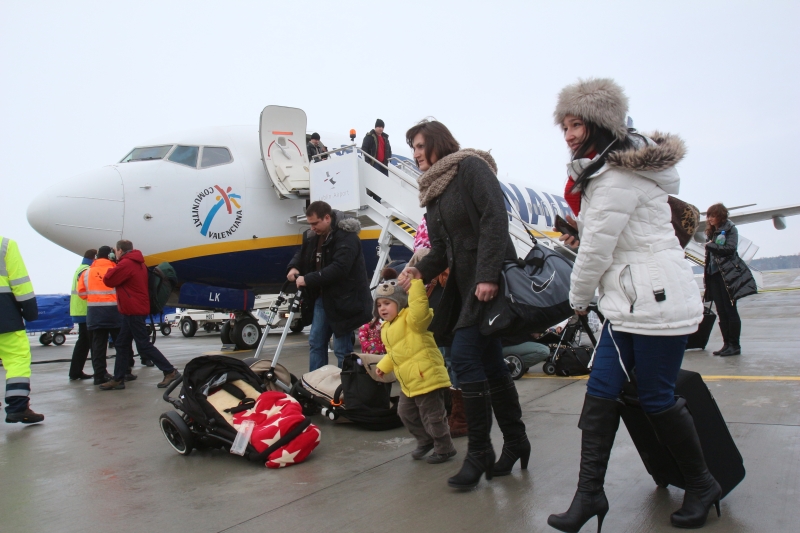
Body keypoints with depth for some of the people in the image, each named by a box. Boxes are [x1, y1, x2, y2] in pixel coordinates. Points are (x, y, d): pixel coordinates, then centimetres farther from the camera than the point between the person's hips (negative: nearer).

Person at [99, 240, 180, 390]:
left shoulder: (126, 264, -16)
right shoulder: (138, 263, 16)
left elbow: (108, 280, -10)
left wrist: (111, 270, 7)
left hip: (133, 311, -10)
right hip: (137, 309, 10)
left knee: (144, 345, -9)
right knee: (122, 344, 13)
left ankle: (170, 372, -9)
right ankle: (118, 379, 16)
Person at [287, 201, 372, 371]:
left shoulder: (346, 237, -18)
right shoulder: (314, 236, 10)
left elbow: (338, 268, -27)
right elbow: (302, 254, 24)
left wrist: (308, 280, -25)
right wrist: (293, 267, 0)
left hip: (342, 300, -9)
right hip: (321, 298, 9)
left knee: (342, 349, -5)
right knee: (316, 342, 14)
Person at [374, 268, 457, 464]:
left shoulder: (411, 319, -15)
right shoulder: (386, 328, 14)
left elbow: (419, 309, -39)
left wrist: (415, 284, -41)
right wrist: (384, 365, 20)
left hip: (427, 378, -10)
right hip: (408, 382, 10)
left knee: (432, 417, 1)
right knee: (406, 413, 20)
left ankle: (444, 448, 21)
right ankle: (425, 441, 40)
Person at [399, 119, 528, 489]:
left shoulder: (471, 167, -6)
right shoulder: (432, 191, 17)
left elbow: (495, 218, -18)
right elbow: (440, 249, 14)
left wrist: (488, 276, -26)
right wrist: (421, 270, -6)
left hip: (491, 281, -8)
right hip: (464, 284, 8)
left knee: (463, 355, -13)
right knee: (489, 362, 11)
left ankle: (479, 452, 0)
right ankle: (515, 443, 24)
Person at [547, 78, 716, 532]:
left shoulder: (618, 177, -16)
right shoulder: (605, 170, 16)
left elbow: (596, 248, -15)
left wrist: (579, 298, -1)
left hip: (657, 301, -10)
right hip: (629, 304, 10)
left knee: (658, 400, 2)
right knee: (600, 393, 3)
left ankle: (702, 485, 25)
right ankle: (590, 493, 7)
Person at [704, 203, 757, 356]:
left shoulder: (730, 229, 0)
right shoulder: (711, 232, 18)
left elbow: (730, 248, -15)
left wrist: (711, 245, -8)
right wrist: (706, 271, 6)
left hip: (728, 274, -6)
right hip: (713, 274, 6)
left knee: (730, 310, -5)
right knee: (721, 311, 5)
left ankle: (735, 345, 0)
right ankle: (727, 344, 10)